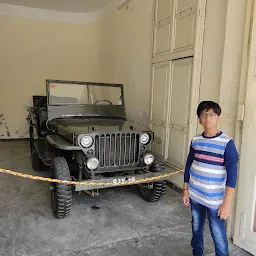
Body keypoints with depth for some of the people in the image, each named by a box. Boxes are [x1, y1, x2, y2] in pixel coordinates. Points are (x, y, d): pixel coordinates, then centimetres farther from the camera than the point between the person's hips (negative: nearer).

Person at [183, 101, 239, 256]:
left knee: (219, 237, 4)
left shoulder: (227, 143, -13)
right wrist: (185, 190, 10)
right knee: (196, 229, 20)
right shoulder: (195, 140, 1)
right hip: (195, 196, 5)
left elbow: (232, 173, -14)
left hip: (215, 200, -4)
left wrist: (227, 203, -16)